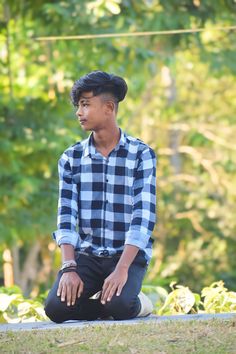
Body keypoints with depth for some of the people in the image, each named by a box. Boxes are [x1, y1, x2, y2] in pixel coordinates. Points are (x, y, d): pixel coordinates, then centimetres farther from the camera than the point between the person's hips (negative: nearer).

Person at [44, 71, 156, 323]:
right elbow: (66, 217, -2)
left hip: (129, 255, -3)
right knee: (56, 307, -24)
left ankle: (135, 304, 4)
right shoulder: (71, 159, 5)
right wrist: (69, 267, -17)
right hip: (87, 255, 3)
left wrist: (122, 269, -24)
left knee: (118, 306, -32)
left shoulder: (141, 155, -5)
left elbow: (143, 217, -13)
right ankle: (108, 304, 5)